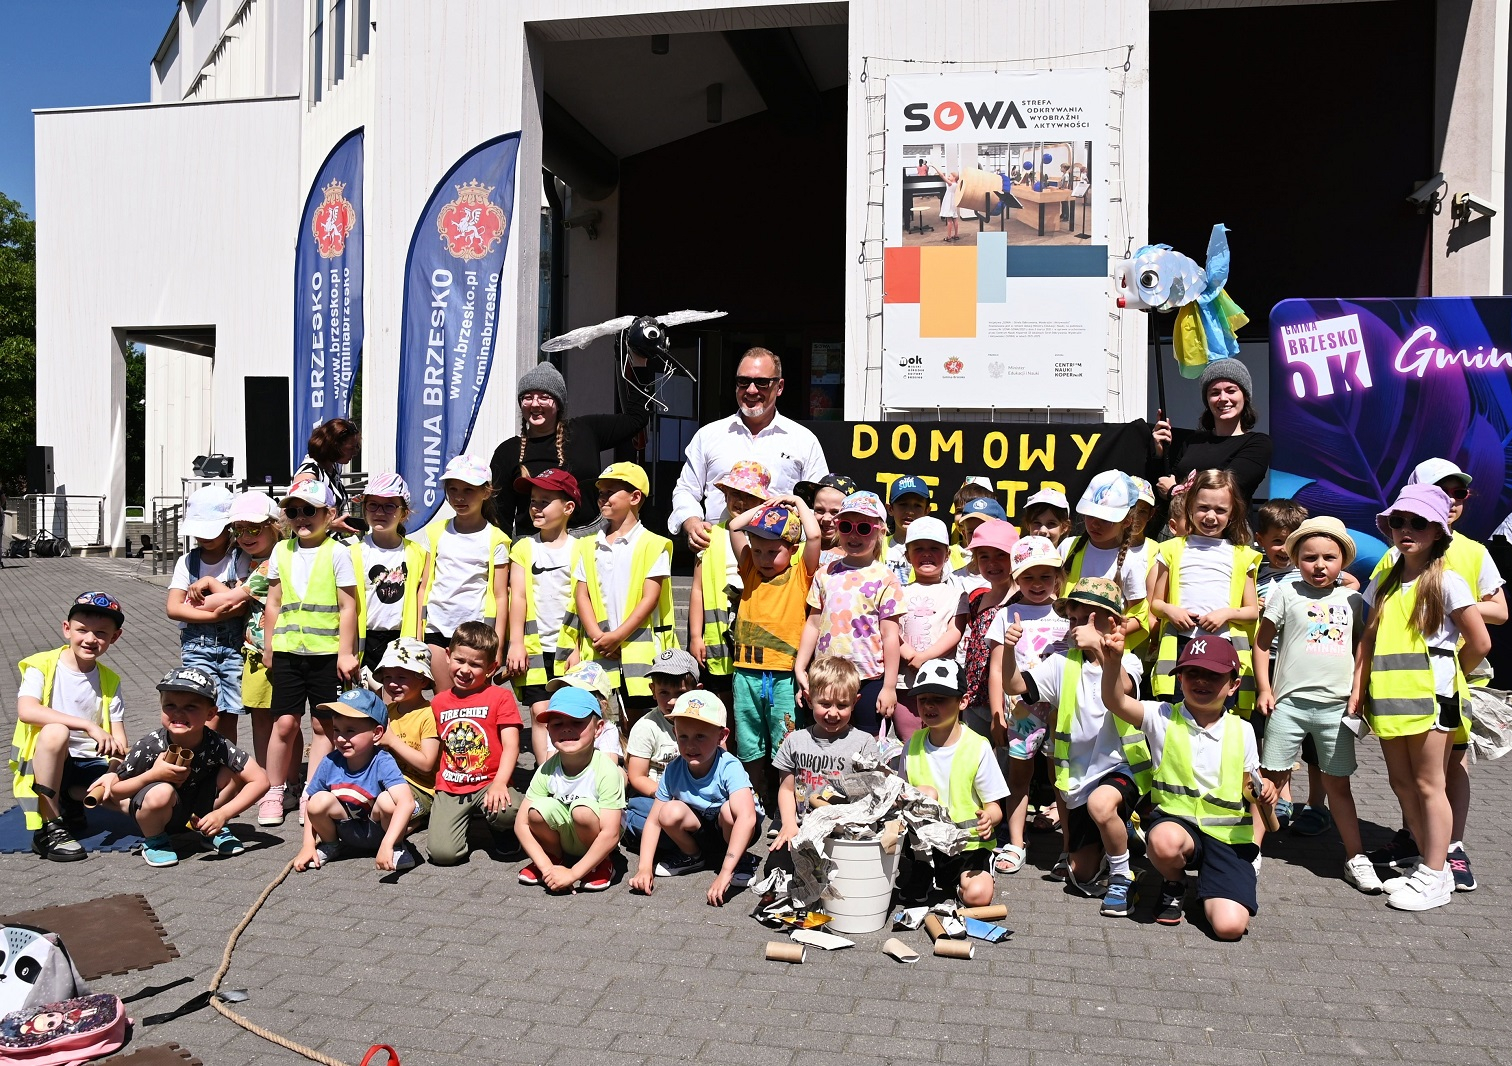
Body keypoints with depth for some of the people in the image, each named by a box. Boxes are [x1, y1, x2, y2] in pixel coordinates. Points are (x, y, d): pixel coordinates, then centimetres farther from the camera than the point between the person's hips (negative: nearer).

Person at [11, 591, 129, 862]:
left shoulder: (109, 680, 6)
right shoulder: (42, 666, -6)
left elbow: (119, 737, 1)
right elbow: (26, 711, -26)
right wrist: (88, 726, -33)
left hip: (90, 765, 4)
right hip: (42, 762, -4)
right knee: (55, 731, -37)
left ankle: (73, 801, 11)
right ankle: (48, 830, -22)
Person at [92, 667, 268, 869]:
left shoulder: (216, 745, -21)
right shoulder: (149, 747, -23)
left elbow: (260, 780, -21)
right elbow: (114, 791, -13)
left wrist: (222, 814, -28)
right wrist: (153, 775, -31)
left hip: (196, 812, 2)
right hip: (157, 815, -2)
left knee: (235, 772, -20)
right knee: (161, 793, -36)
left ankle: (214, 831, 4)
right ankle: (154, 841, -4)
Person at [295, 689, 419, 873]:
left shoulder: (382, 763, -27)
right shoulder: (330, 763, -14)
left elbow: (407, 802, -41)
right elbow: (311, 805, -1)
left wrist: (387, 844, -49)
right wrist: (308, 846, -9)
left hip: (378, 831, -3)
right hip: (348, 831, 4)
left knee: (387, 800, -33)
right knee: (319, 800, -22)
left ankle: (397, 847, -4)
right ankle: (329, 845, 8)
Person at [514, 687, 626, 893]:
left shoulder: (606, 771, -25)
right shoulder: (548, 770, -13)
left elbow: (610, 834, -28)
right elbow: (521, 824, -11)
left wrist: (573, 873, -27)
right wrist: (547, 867, -20)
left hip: (596, 842, -3)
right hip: (563, 839, 3)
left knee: (583, 810, -33)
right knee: (538, 810, -26)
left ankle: (602, 863, -4)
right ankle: (554, 858, 5)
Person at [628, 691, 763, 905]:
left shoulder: (729, 767, -32)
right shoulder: (674, 770, -19)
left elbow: (747, 817, -45)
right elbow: (653, 821, -11)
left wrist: (725, 872, -51)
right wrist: (644, 868, -23)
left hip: (734, 831, -3)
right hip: (703, 831, 4)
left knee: (729, 809, -35)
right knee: (670, 812, -25)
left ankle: (742, 861, -6)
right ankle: (691, 856, 6)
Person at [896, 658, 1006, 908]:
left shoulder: (978, 747, -9)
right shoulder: (913, 745, 2)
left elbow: (994, 806, -7)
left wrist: (989, 818, -30)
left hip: (967, 843, -3)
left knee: (978, 895, -28)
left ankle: (951, 881, 8)